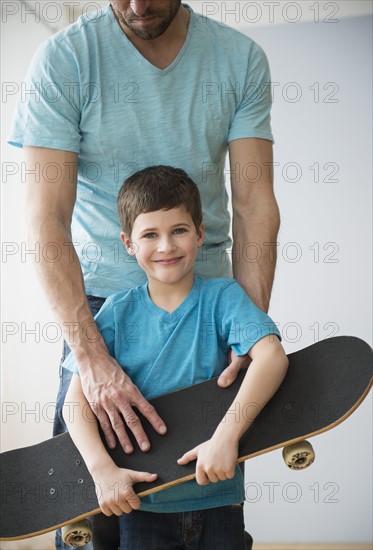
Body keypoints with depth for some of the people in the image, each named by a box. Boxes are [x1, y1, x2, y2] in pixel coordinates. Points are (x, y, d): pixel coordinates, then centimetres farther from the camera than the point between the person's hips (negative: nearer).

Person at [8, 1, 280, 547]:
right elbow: (46, 220, -16)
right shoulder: (63, 59, -11)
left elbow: (254, 201, -5)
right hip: (102, 295, -2)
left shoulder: (242, 60, -3)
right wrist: (92, 357, -26)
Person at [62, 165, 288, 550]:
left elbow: (272, 357, -21)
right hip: (141, 503, 1)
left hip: (218, 499, 0)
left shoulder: (223, 297, -6)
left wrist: (226, 435, -33)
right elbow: (77, 400, -6)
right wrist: (104, 470, -21)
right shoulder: (117, 313, -2)